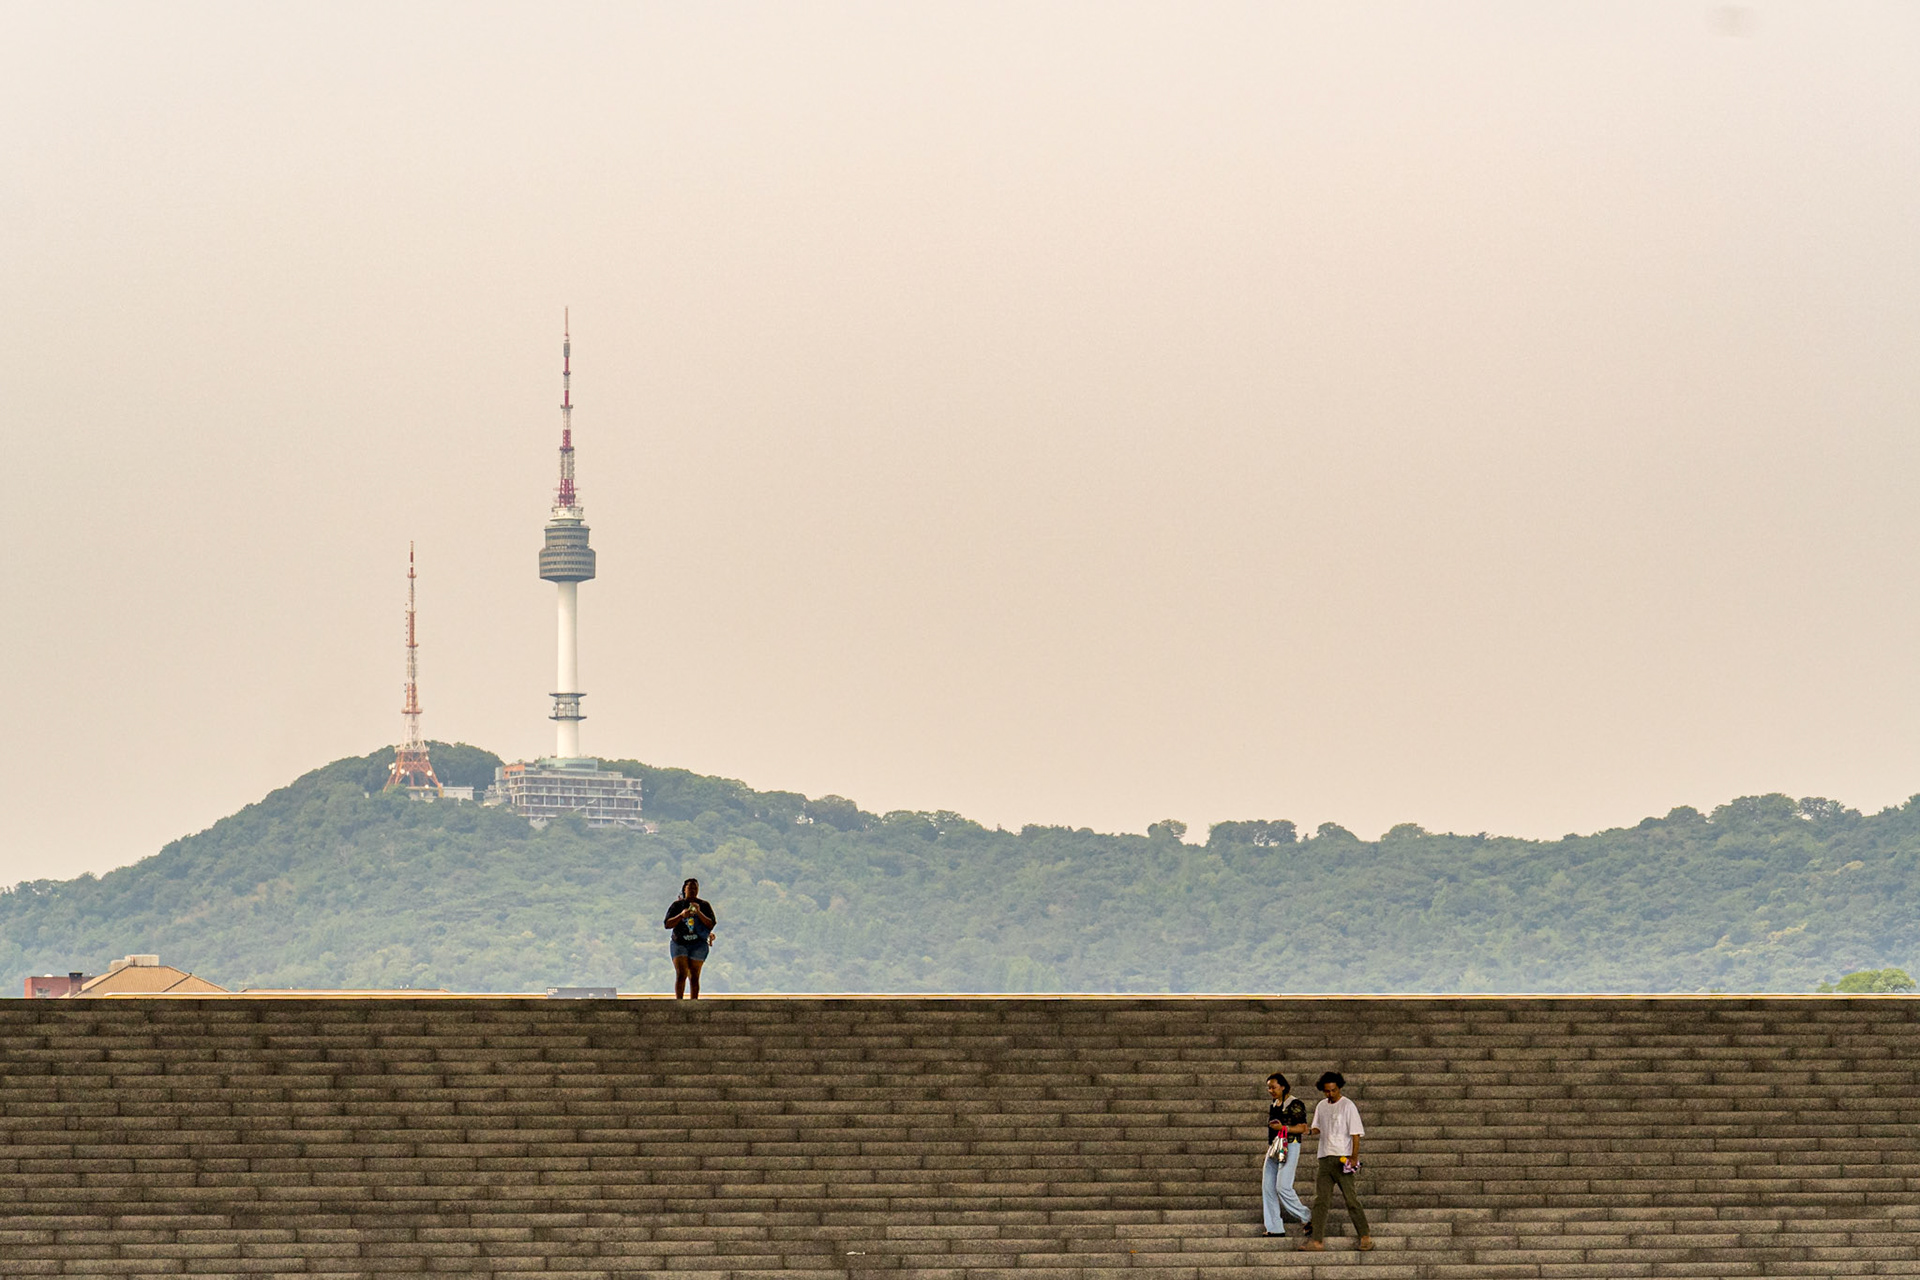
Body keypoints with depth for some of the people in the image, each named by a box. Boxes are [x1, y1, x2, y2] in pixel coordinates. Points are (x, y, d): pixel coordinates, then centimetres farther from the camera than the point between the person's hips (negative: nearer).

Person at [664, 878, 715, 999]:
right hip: (679, 943, 0)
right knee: (681, 974, -13)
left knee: (694, 977, -2)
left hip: (698, 944, 0)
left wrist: (699, 913, -15)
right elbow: (668, 924, -1)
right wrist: (681, 915, -15)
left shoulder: (704, 905, 7)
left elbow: (711, 925, -2)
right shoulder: (677, 905, 7)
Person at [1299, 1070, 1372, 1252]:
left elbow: (1355, 1134, -8)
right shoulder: (1321, 1106, 13)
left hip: (1342, 1159, -6)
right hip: (1325, 1159, 6)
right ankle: (1317, 1239, 1)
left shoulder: (1347, 1106, -6)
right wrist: (1311, 1130, -2)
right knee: (1320, 1200, 1)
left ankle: (1365, 1235, 3)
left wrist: (1354, 1157, -15)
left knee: (1350, 1199, -6)